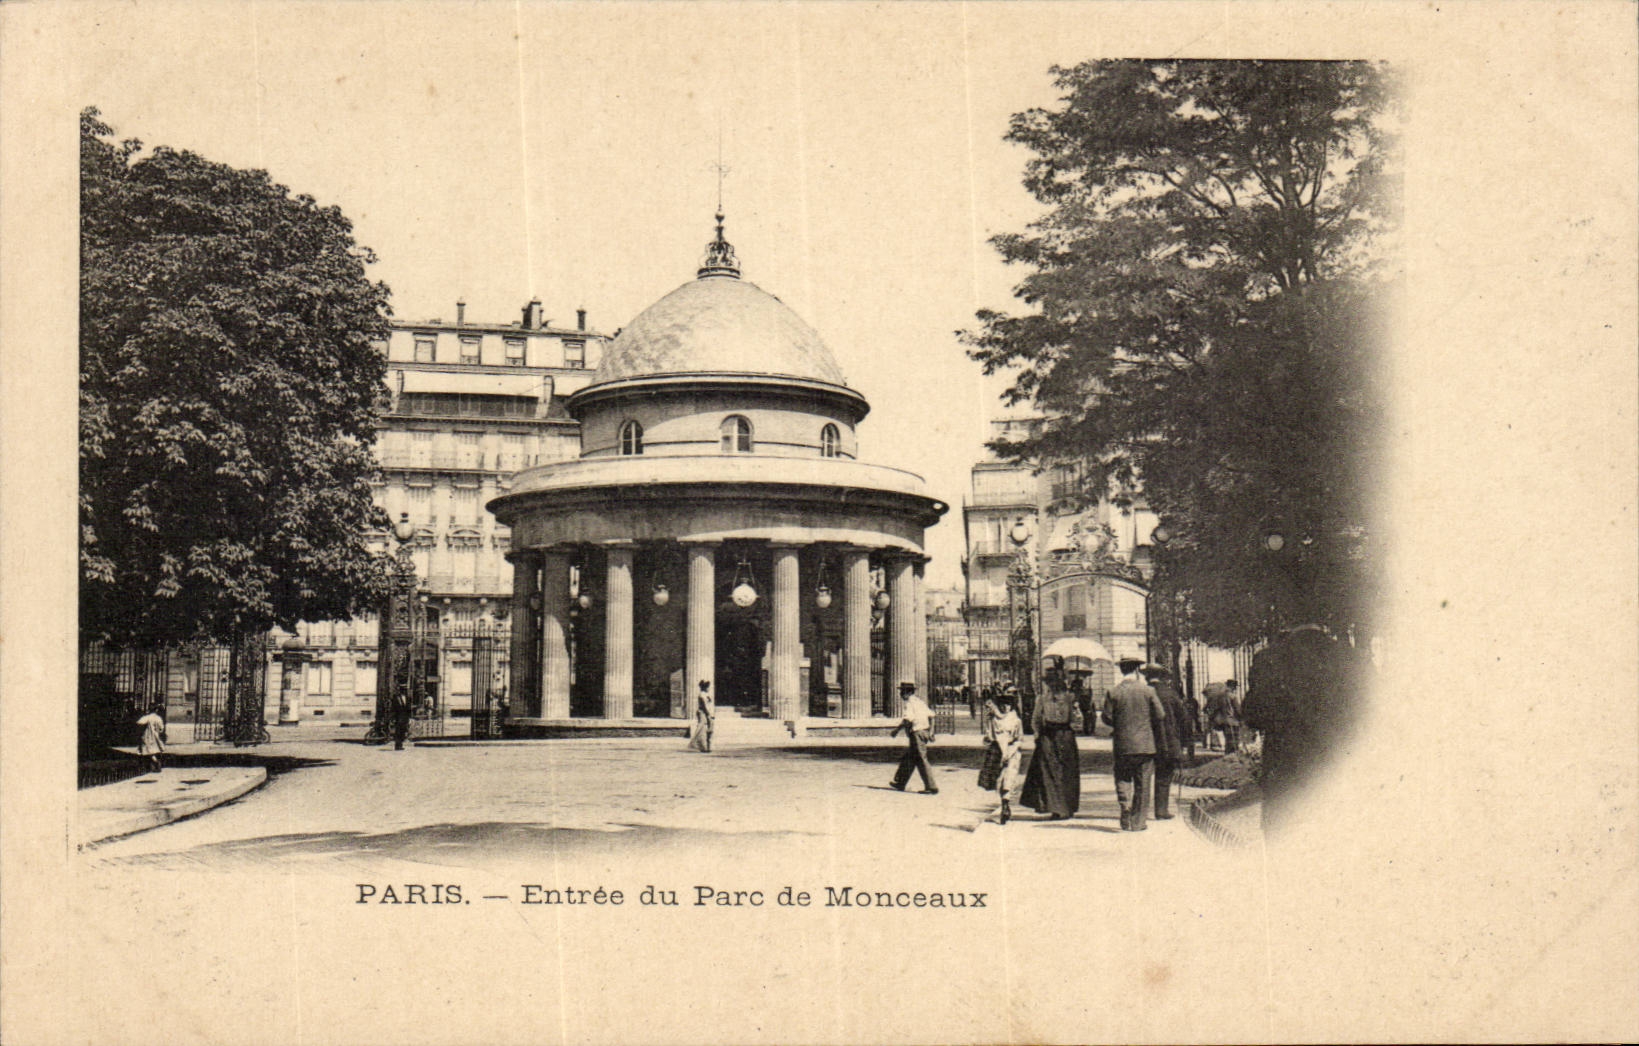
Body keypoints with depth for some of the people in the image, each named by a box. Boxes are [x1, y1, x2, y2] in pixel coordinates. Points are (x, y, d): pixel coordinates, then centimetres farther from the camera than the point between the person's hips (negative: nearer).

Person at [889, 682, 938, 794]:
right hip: (924, 731, 10)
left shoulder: (910, 702, -12)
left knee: (921, 761, -7)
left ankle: (932, 788, -9)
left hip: (916, 733, -10)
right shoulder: (920, 700, 16)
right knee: (907, 759, 19)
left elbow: (908, 719, -23)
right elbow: (931, 715, 15)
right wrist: (931, 731, 15)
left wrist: (896, 730, -16)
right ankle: (900, 782, 28)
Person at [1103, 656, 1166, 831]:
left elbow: (1107, 717, -4)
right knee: (1142, 784, 6)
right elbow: (1160, 715, -3)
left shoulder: (1113, 693, -4)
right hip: (1145, 744, 0)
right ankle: (1138, 821, 7)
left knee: (1123, 779, 9)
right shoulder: (1147, 691, -4)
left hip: (1122, 744, 0)